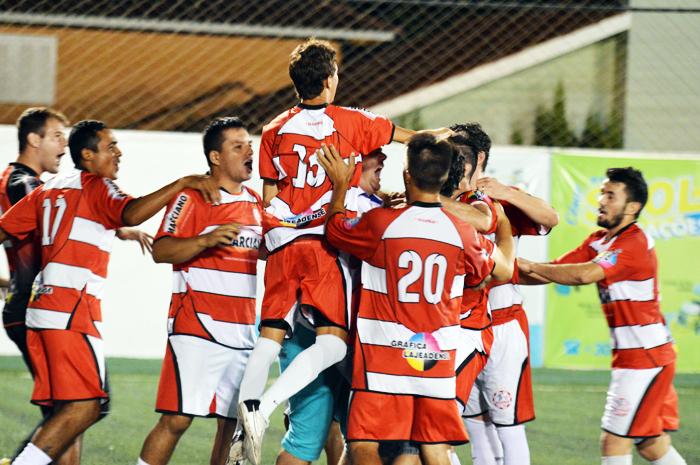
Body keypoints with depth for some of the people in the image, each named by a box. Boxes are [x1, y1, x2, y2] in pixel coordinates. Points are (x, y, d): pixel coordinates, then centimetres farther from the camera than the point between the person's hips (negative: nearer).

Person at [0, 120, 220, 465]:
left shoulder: (48, 191, 20)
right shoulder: (96, 187, -2)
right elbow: (130, 215, -22)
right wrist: (182, 184, -24)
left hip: (41, 309, 9)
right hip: (73, 311, -9)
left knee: (67, 409, 9)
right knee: (86, 406, -11)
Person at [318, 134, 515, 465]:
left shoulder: (379, 223, -9)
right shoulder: (463, 233, 1)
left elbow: (334, 229, 10)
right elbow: (504, 270, 20)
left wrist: (340, 185, 25)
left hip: (384, 358, -3)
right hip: (438, 360, 4)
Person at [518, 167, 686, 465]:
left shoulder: (634, 244, -18)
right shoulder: (599, 241, 12)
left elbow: (583, 275, -31)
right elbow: (557, 270, 7)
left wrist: (530, 266, -22)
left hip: (645, 356, -9)